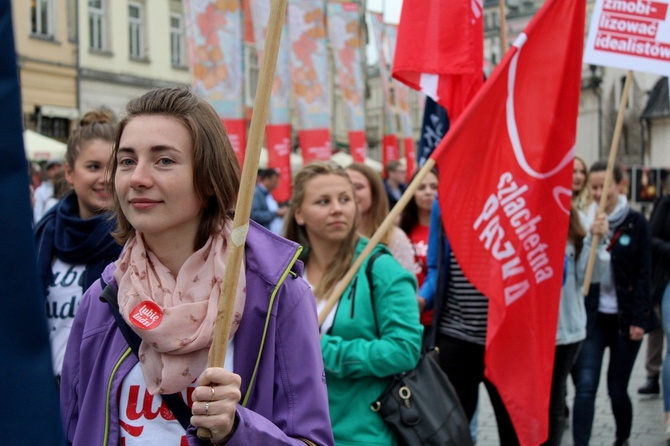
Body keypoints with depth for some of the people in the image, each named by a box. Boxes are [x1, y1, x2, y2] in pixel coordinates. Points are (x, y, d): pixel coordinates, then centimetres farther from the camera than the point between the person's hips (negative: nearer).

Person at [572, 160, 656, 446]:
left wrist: (639, 319, -9)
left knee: (617, 389, 9)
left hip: (624, 317, -1)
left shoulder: (636, 223, -3)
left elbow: (644, 273, -4)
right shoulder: (583, 221, 1)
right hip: (591, 316, 1)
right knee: (585, 387, -9)